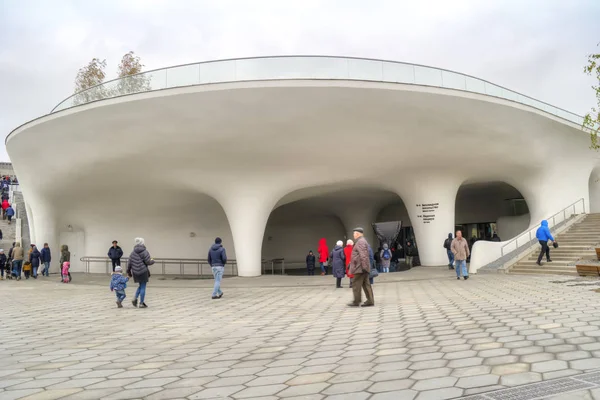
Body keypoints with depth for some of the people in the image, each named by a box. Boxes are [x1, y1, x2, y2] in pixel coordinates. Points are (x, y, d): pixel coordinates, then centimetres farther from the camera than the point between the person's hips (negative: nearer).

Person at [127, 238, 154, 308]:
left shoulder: (133, 252, 7)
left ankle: (135, 299, 8)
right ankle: (141, 303, 6)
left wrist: (128, 272, 17)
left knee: (141, 286, 23)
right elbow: (148, 262, -12)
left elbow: (129, 263, 8)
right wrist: (152, 261, 10)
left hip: (135, 272, 6)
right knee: (143, 287, 3)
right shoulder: (144, 252, -12)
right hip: (143, 272, -6)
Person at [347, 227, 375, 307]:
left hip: (360, 268, -10)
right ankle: (370, 301, 8)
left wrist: (364, 267, -24)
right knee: (366, 284, 9)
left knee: (356, 285, -3)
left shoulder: (360, 242, -15)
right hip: (363, 268, 10)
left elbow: (363, 255, -22)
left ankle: (356, 302, 1)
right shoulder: (363, 241, 19)